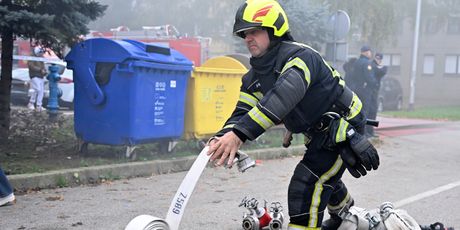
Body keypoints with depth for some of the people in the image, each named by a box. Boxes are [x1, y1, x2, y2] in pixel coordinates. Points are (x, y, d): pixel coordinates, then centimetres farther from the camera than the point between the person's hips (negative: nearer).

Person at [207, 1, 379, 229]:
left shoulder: (300, 56, -29)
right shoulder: (254, 77, -1)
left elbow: (281, 98, -46)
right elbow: (242, 112, -10)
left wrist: (239, 133, -56)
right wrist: (222, 137, -32)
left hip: (343, 128, -10)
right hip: (320, 133, 10)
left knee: (305, 187, -21)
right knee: (323, 177, 31)